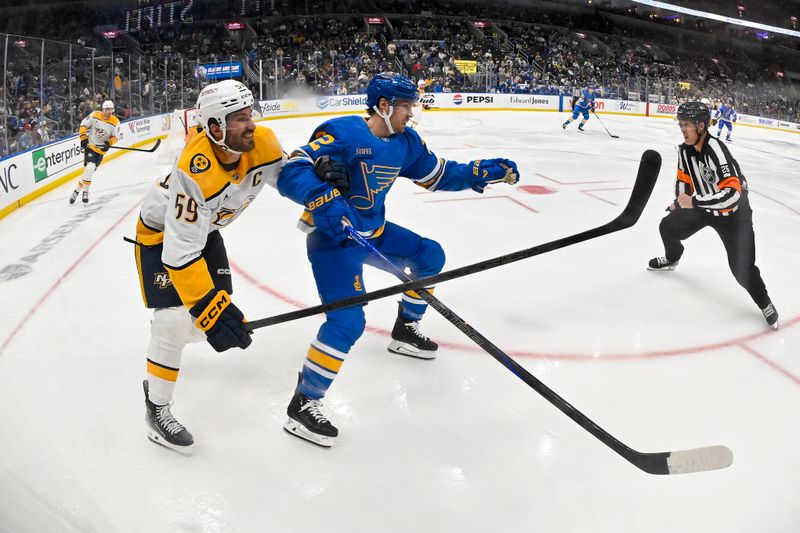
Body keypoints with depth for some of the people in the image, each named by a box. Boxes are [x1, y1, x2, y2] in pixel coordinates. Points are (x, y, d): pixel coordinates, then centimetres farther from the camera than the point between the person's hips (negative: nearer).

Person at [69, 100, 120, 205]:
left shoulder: (115, 122, -7)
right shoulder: (95, 115, -10)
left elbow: (115, 137, 1)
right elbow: (83, 125, -1)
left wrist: (109, 143, -18)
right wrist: (83, 138, -10)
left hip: (101, 149, 2)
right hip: (90, 145, -2)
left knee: (90, 170, -1)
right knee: (90, 167, -19)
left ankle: (77, 190, 13)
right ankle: (85, 192, -4)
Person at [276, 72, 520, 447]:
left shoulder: (406, 142, 3)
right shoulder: (342, 134, -22)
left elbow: (437, 175, 15)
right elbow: (291, 172, -28)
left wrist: (487, 172, 5)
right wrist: (326, 202, -43)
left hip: (374, 232, 9)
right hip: (332, 236, -8)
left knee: (430, 255, 18)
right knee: (348, 321, -21)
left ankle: (405, 331, 36)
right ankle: (302, 405, -9)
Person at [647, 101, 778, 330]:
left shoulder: (716, 151, -35)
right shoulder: (685, 149, -9)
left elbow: (732, 193, -42)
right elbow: (684, 177, 11)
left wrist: (694, 202, -44)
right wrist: (679, 202, 16)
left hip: (733, 213, -7)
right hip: (703, 206, 7)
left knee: (742, 267, -10)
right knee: (668, 226, 11)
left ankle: (765, 303, 16)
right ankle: (672, 259, 43)